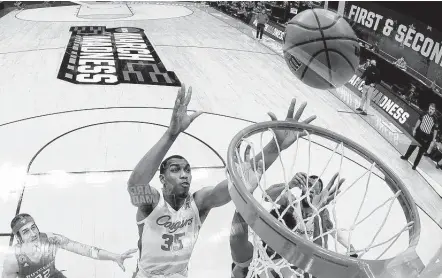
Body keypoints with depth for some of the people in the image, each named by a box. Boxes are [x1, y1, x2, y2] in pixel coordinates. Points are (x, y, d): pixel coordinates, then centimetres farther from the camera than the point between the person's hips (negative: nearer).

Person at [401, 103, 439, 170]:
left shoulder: (435, 120, -16)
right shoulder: (424, 114, -9)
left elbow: (435, 130, -9)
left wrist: (434, 139, -9)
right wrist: (415, 129, 7)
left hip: (427, 137, -3)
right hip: (419, 133, 3)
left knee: (421, 152, 6)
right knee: (412, 145, 19)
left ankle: (415, 165, 18)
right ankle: (406, 156, 40)